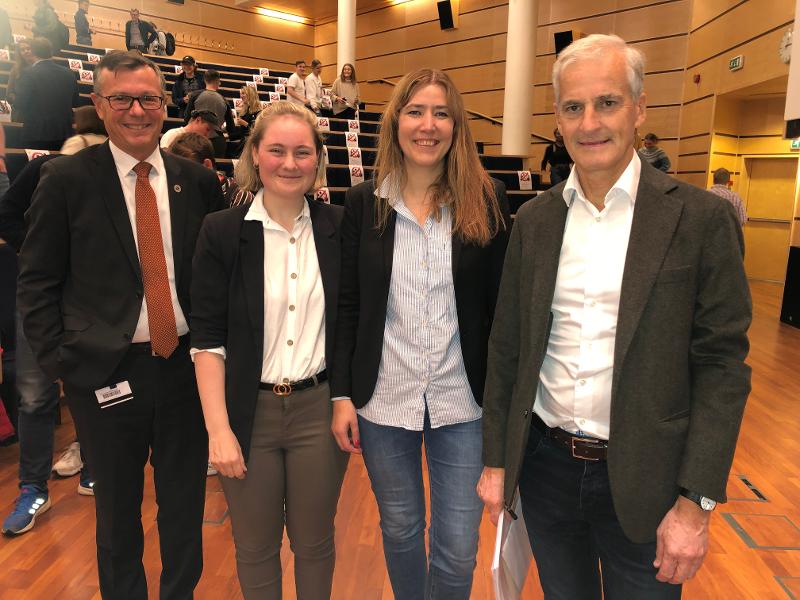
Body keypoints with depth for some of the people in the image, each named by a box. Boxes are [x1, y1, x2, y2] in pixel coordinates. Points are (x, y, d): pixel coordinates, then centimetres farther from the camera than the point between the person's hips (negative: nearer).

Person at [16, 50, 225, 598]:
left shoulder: (198, 180, 2)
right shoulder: (66, 179, -4)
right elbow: (36, 283, -1)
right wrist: (60, 363, -7)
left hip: (187, 365, 2)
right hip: (106, 372, -1)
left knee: (185, 507, 17)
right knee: (117, 513, 17)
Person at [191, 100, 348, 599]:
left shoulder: (338, 227, -1)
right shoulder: (222, 232, -5)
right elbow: (207, 339, -6)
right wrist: (218, 430, -10)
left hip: (319, 408, 1)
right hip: (249, 412, -1)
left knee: (315, 541, 18)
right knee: (255, 548, 17)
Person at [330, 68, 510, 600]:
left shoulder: (487, 200, -3)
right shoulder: (364, 202, 0)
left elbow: (502, 304, -1)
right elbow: (348, 307, 2)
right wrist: (342, 395, -1)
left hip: (463, 403, -1)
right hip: (383, 401, 1)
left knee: (458, 551, 9)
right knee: (400, 530, 20)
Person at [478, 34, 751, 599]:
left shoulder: (702, 218, -8)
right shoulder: (534, 219, 1)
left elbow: (722, 365, -8)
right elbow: (507, 348, 4)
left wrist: (697, 501, -11)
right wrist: (496, 460, 5)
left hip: (643, 479, -3)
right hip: (545, 464, 3)